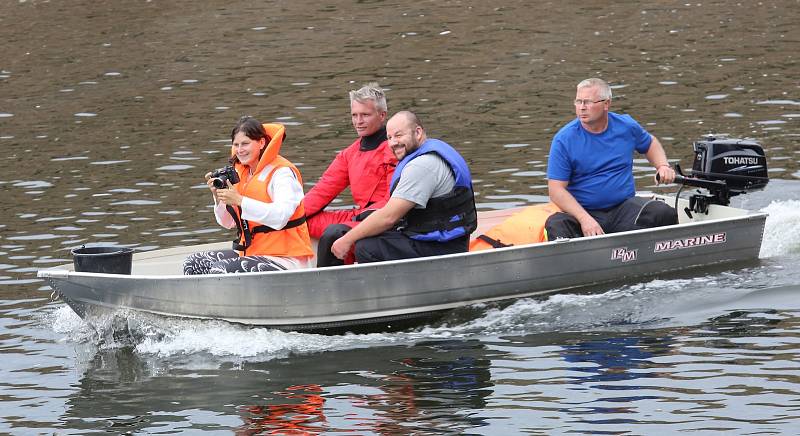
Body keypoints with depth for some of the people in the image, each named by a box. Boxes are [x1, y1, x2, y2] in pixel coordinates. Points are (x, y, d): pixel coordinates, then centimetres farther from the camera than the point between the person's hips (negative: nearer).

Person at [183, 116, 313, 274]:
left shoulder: (281, 172, -11)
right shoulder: (240, 173, 13)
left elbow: (280, 217, -27)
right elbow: (228, 222, 17)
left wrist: (240, 200, -27)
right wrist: (218, 196, -2)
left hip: (285, 259, -9)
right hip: (251, 253, 9)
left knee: (219, 270, -27)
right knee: (193, 263, -1)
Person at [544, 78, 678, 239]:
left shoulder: (627, 126, 6)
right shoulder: (564, 139, -6)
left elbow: (650, 143, 29)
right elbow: (556, 189, -10)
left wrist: (662, 166, 7)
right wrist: (585, 219, -23)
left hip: (624, 206, 3)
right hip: (582, 212, -3)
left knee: (665, 213, -24)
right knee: (556, 225, -35)